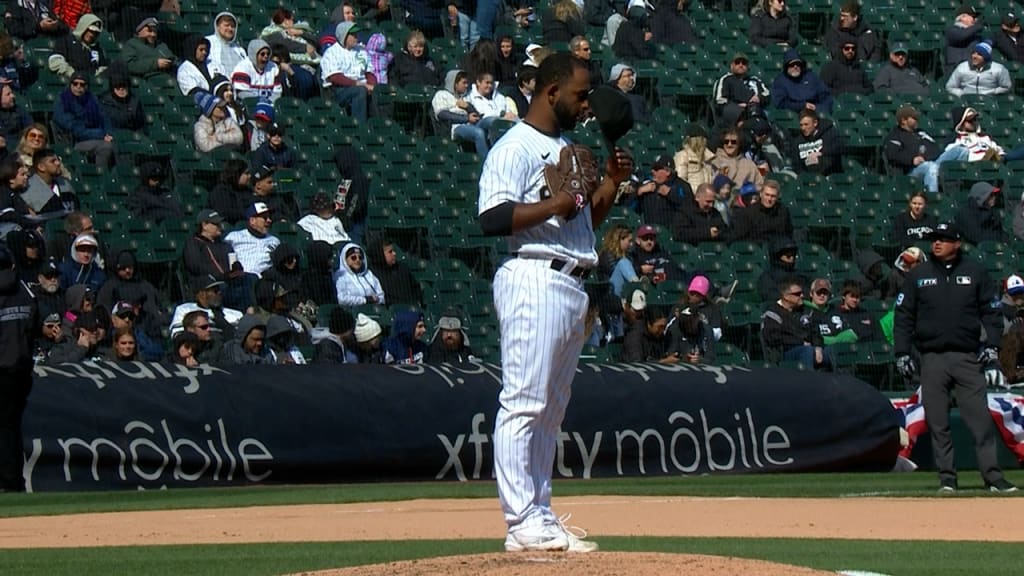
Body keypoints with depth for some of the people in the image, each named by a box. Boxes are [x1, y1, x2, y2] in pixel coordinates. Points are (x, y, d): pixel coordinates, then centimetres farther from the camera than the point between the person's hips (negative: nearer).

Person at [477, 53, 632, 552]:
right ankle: (523, 524, -13)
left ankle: (539, 516, 14)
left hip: (572, 284, 10)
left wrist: (611, 183, 13)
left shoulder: (566, 150, 22)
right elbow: (492, 218, -19)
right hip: (535, 281, -10)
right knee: (524, 402, -11)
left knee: (551, 409, 10)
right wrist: (557, 203, -20)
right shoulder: (515, 148, -8)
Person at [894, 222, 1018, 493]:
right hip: (932, 357, 1)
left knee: (981, 419, -7)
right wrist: (902, 353, 2)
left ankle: (993, 476, -7)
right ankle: (946, 478, 7)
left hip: (967, 357, -1)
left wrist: (991, 346, -3)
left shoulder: (975, 272, 8)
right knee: (938, 424, 1)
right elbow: (903, 316, 10)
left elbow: (991, 311, 9)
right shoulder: (918, 276, 10)